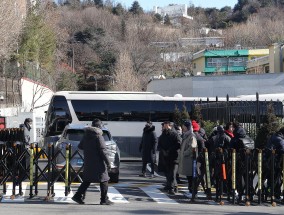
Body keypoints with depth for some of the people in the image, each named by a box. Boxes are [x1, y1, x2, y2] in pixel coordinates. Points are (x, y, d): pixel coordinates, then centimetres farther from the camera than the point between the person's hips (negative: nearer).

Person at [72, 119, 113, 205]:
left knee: (87, 180, 16)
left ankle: (78, 196, 10)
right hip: (98, 163, -7)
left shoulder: (86, 135, 8)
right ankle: (104, 200, 3)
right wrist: (108, 162, -14)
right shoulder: (98, 136, -14)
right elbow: (103, 150, -17)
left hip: (88, 162, 7)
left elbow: (80, 146, 18)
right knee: (104, 180, 2)